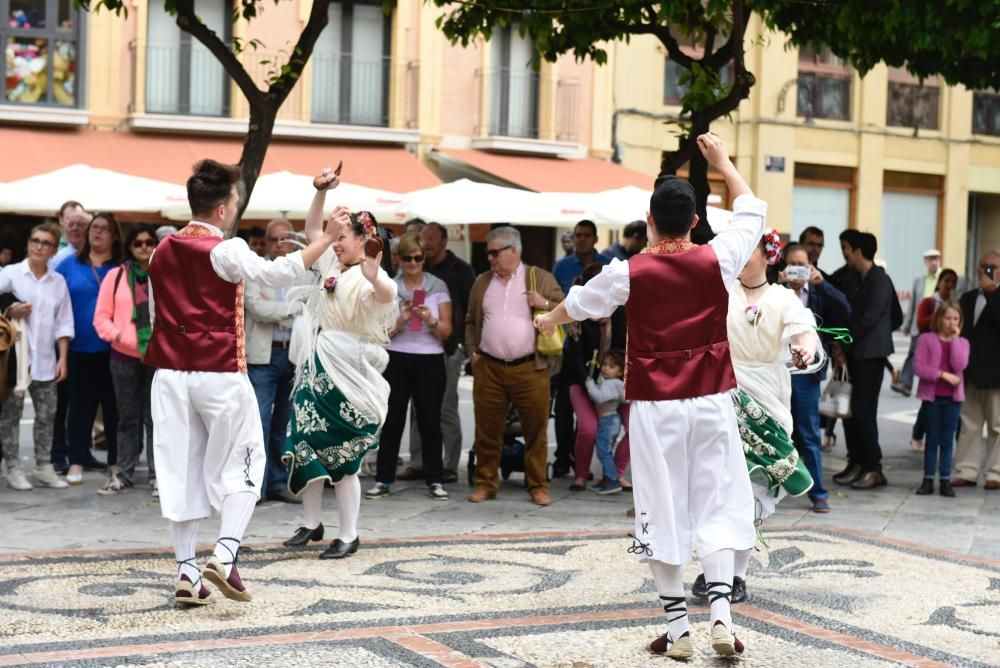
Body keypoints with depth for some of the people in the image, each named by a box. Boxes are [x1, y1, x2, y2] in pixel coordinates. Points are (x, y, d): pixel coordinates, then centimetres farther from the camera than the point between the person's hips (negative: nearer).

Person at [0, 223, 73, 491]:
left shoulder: (58, 282, 9)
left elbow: (63, 323, 8)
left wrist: (63, 358, 2)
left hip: (45, 360, 4)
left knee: (46, 415, 7)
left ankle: (44, 467, 15)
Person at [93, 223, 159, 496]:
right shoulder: (115, 276, 4)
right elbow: (101, 317, 3)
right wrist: (118, 336, -12)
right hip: (124, 357, 1)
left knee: (155, 418, -1)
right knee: (128, 417, 8)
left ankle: (157, 475, 4)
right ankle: (125, 473, 16)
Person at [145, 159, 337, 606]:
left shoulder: (162, 251, 10)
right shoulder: (225, 251, -11)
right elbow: (279, 273, -22)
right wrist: (327, 238, -18)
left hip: (171, 373, 6)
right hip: (220, 374, -5)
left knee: (180, 469, 7)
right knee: (240, 465, 6)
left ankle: (186, 572, 8)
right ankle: (224, 555, -10)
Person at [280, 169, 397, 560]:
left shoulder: (369, 277, -15)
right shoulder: (332, 265, 10)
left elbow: (387, 296, -38)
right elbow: (312, 230, 22)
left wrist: (375, 279, -61)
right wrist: (321, 191, 7)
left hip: (348, 374, -8)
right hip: (316, 368, 8)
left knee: (342, 456, -3)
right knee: (306, 446, 10)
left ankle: (349, 536, 7)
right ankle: (312, 524, 22)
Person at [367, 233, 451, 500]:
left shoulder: (438, 287, 4)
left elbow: (446, 332, 2)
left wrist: (430, 319, -17)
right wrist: (400, 319, -15)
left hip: (430, 361, 0)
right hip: (396, 360, 0)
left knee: (430, 421, 1)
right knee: (392, 421, 1)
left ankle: (434, 480, 8)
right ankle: (383, 480, 6)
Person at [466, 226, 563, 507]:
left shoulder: (541, 278, 4)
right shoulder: (481, 282, 14)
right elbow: (471, 321, 21)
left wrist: (546, 304, -13)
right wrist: (473, 352, 8)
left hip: (530, 369, -3)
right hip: (489, 368, 3)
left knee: (535, 429, 1)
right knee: (487, 430, 5)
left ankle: (538, 486, 11)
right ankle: (485, 483, 16)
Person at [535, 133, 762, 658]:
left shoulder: (630, 272, -6)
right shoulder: (717, 260, -4)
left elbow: (578, 304, 13)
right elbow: (751, 211, 16)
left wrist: (547, 323, 35)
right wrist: (722, 161, 28)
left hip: (655, 406, -1)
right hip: (711, 402, 1)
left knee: (663, 508, 5)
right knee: (717, 504, 7)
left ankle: (678, 629, 9)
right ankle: (721, 612, -5)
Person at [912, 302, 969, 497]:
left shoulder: (962, 342, 5)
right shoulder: (926, 339, -2)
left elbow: (959, 365, -12)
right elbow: (918, 366, -11)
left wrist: (954, 339, -12)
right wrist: (943, 375, -16)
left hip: (953, 396, 2)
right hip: (931, 395, -2)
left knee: (947, 439, 4)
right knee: (932, 438, 5)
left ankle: (945, 480, 9)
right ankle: (928, 479, 9)